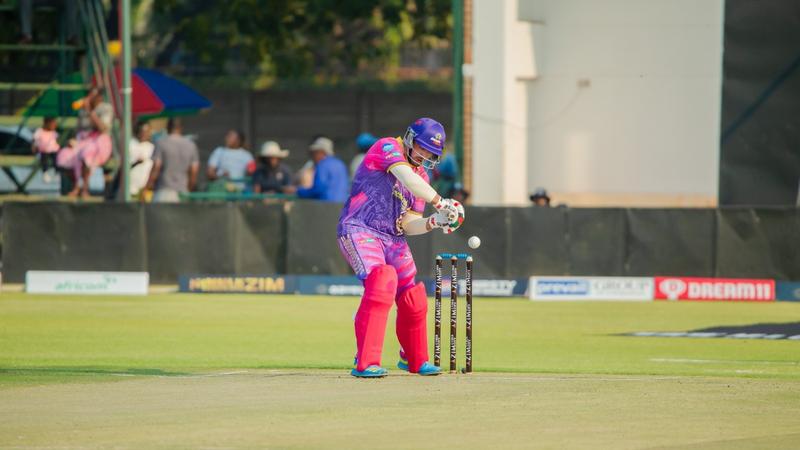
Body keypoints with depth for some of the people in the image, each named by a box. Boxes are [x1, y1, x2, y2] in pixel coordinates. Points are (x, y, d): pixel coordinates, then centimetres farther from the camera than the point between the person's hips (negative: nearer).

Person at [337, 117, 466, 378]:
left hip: (392, 239, 8)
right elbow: (406, 178, -26)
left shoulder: (421, 177, 15)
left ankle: (415, 360, 35)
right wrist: (440, 202, -27)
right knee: (382, 281, -29)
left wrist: (434, 222, -8)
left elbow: (408, 225, 9)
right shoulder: (388, 148, -7)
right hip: (359, 230, -8)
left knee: (414, 300, 9)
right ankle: (365, 363, -31)